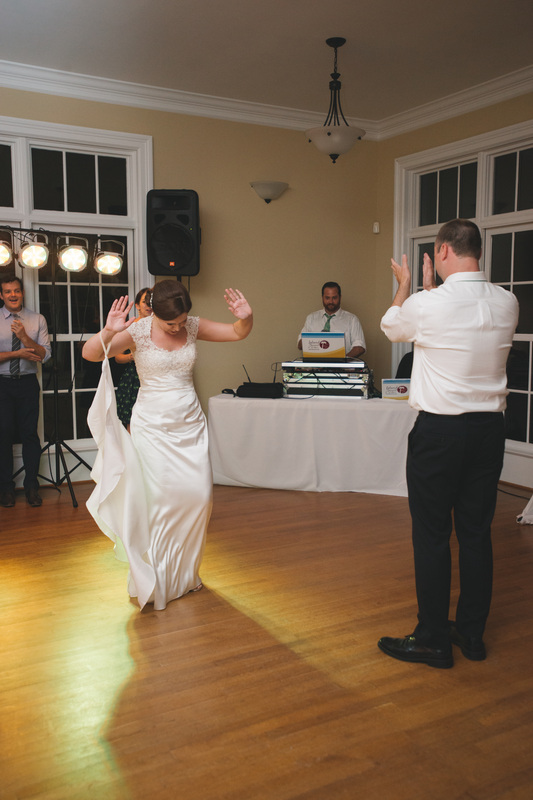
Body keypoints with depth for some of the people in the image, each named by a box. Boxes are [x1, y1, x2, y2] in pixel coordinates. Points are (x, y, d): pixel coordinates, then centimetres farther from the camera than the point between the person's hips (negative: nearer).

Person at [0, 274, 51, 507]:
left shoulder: (37, 319, 4)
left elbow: (45, 354, -4)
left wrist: (24, 337, -16)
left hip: (27, 383, 1)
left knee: (30, 434, 4)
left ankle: (31, 486, 15)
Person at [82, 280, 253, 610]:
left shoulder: (193, 326, 1)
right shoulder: (138, 330, -10)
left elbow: (237, 333, 2)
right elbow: (90, 353, -16)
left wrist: (246, 318, -20)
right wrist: (108, 332, -36)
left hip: (190, 423, 4)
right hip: (153, 424, -4)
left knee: (199, 494, 0)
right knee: (158, 496, -5)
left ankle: (183, 574, 22)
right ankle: (154, 580, 14)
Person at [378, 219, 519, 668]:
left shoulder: (426, 305, -14)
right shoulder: (507, 304, 1)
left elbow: (391, 328, 9)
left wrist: (404, 288, 28)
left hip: (438, 430, -5)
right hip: (489, 428, 6)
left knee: (432, 535, 5)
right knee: (476, 532, 14)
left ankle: (434, 639, 15)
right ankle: (472, 634, 27)